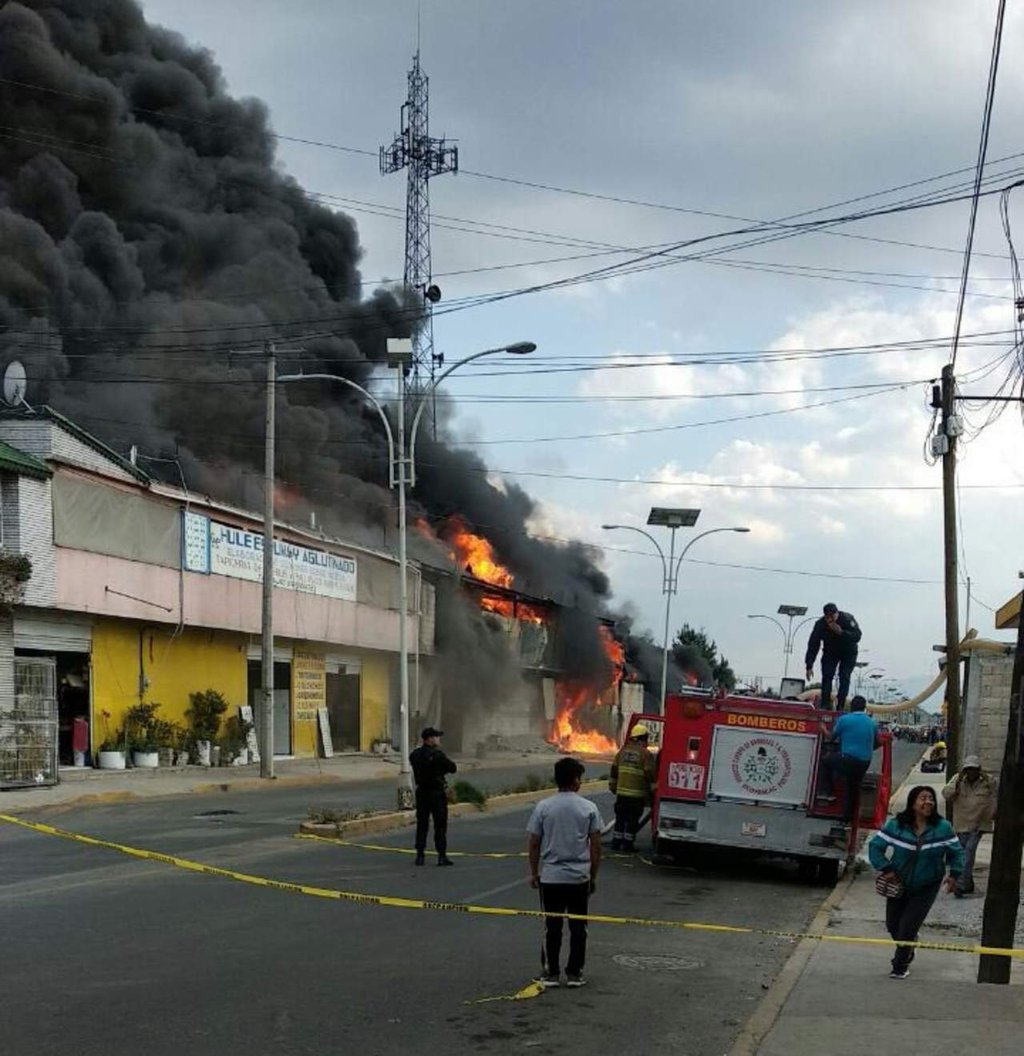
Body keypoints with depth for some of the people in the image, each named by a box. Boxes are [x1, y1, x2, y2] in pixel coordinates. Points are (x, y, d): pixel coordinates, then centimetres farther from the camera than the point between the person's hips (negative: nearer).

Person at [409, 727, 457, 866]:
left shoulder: (414, 755, 3)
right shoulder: (437, 755, -16)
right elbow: (453, 768, -10)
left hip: (421, 793, 6)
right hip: (437, 792, -6)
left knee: (421, 824, 11)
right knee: (440, 825, 0)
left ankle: (420, 855, 11)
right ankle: (442, 856, 0)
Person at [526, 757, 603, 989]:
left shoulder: (543, 807, -5)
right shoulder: (588, 808, -5)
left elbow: (534, 844, -2)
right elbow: (595, 845, -3)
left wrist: (534, 873, 10)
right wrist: (593, 876, 8)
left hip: (550, 877, 0)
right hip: (580, 877, 0)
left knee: (552, 927, 7)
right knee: (578, 927, 9)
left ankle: (550, 973, 10)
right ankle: (574, 973, 12)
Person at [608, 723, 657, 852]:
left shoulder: (623, 751, 8)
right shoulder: (645, 754, -10)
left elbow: (614, 771, 15)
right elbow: (651, 774, -11)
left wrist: (613, 787, 25)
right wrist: (653, 791, -2)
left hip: (621, 793, 5)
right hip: (637, 795, -5)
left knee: (620, 818, 13)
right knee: (633, 820, 3)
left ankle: (616, 842, 15)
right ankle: (628, 844, 6)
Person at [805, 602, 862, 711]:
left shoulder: (848, 619, -28)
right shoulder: (820, 624, -23)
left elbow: (857, 636, -33)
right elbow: (813, 645, -21)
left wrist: (841, 632, -47)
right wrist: (809, 666, -25)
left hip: (848, 653, -2)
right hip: (830, 652, 2)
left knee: (844, 677, -15)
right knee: (827, 676, -14)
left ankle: (840, 707, -15)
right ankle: (825, 705, -13)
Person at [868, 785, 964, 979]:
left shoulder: (943, 828, -11)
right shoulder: (896, 825, -13)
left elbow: (956, 852, 3)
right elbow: (875, 845, -6)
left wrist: (954, 874, -7)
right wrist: (885, 869, -12)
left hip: (926, 887, -2)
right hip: (899, 883, 2)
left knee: (908, 926, -8)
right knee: (893, 924, 11)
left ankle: (900, 966, 12)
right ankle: (907, 953, 42)